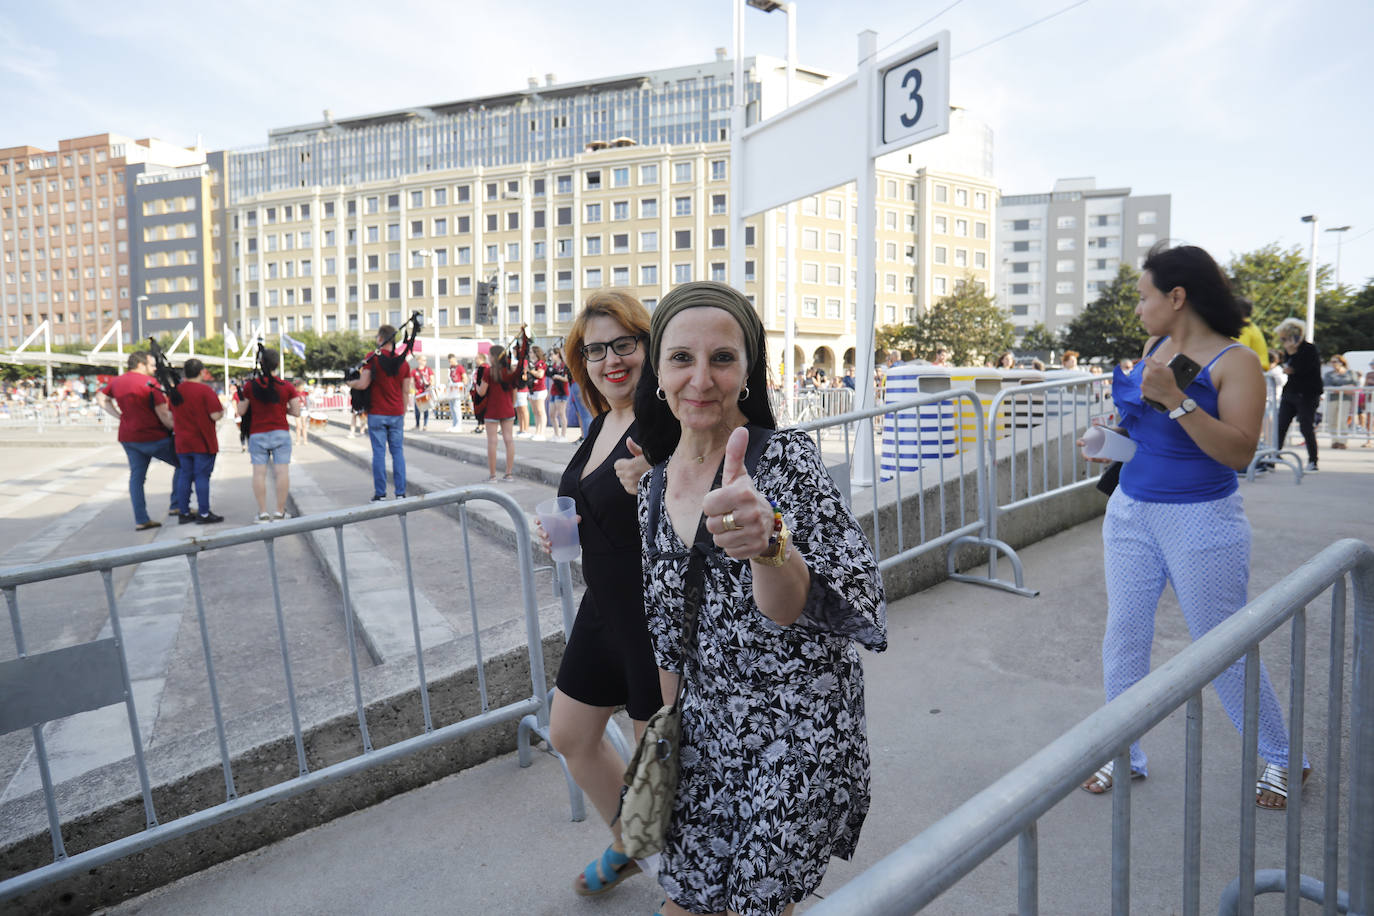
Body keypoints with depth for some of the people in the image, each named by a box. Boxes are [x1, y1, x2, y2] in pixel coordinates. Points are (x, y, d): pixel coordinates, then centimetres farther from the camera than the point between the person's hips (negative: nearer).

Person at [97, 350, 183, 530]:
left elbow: (100, 398, 25)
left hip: (128, 437, 7)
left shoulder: (117, 381, 10)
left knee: (136, 476, 10)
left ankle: (141, 520, 9)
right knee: (182, 465, 9)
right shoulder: (149, 383, -13)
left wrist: (119, 416, 17)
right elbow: (163, 413, -18)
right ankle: (177, 506, 7)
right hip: (154, 437, -7)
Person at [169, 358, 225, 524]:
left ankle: (184, 513, 15)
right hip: (203, 442, -6)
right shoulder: (205, 390, -12)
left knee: (185, 475, 11)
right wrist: (222, 411, 3)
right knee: (202, 476, -2)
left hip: (182, 442, 6)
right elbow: (215, 416, -16)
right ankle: (203, 514, 2)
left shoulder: (175, 391, 8)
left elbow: (171, 416, 17)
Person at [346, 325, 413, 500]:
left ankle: (380, 493, 3)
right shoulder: (403, 362, 5)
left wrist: (350, 383, 10)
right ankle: (400, 493, 5)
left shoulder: (373, 358, -6)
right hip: (396, 414, 3)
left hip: (377, 414, -3)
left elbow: (363, 385, -11)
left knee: (379, 453, 1)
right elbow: (406, 392, 7)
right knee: (398, 452, 6)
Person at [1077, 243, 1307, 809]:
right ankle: (1124, 755, 23)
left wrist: (1175, 400, -29)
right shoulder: (1156, 346, 7)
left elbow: (1240, 451, -22)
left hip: (1201, 519, -6)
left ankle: (1277, 757, 30)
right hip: (1132, 510, 6)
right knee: (1124, 635, 8)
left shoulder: (1235, 362, -13)